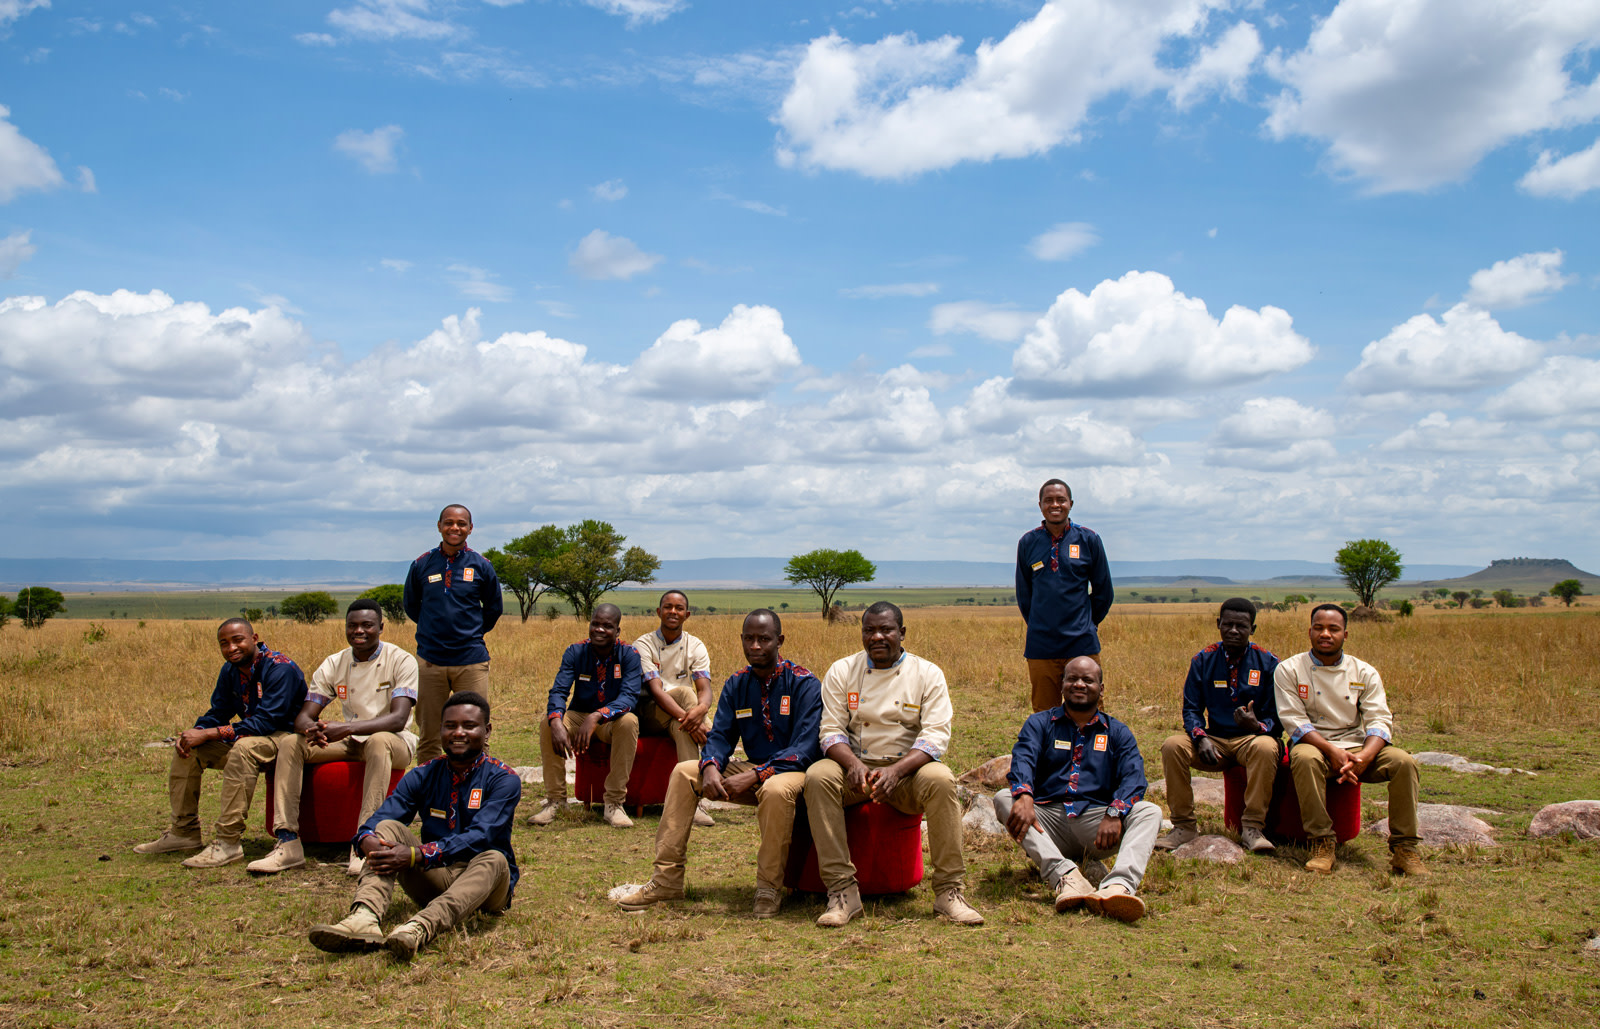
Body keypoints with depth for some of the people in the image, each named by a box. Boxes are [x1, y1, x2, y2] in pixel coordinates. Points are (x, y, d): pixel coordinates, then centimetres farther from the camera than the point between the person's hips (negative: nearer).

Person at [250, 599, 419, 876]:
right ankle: (288, 844, -22)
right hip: (350, 741, 5)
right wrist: (312, 729, -29)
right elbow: (303, 716, -2)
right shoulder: (333, 664, 4)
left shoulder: (401, 661, -11)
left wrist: (348, 727, -38)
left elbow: (398, 718, -24)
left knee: (379, 741, -40)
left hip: (393, 741, -5)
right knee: (290, 743, -16)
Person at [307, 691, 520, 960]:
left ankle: (420, 928, -58)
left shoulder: (504, 779, -7)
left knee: (494, 859, -36)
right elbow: (379, 819, -6)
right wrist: (369, 841, -32)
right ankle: (365, 917, -40)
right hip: (434, 879, 4)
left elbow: (478, 838, -22)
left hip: (482, 882, -4)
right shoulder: (423, 775, 7)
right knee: (388, 827, -14)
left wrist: (416, 855, -33)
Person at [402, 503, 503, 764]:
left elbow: (494, 608, 15)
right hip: (430, 660, 1)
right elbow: (410, 605, 18)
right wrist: (435, 628, 12)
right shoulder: (422, 564, 4)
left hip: (471, 661, 0)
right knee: (429, 737, 5)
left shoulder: (481, 566, 4)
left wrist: (472, 632, 10)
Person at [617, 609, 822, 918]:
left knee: (776, 789, -40)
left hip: (793, 771, -6)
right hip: (753, 770, 6)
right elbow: (720, 735, 3)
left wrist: (753, 776, -28)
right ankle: (666, 879, -6)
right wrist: (710, 767, -22)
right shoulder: (736, 685, 6)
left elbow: (805, 748, -20)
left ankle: (769, 889, -20)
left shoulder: (804, 684, -13)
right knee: (685, 772, -7)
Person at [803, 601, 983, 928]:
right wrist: (853, 764, -23)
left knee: (939, 778, -33)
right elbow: (831, 730, 0)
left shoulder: (928, 674, 1)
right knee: (818, 775, -31)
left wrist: (896, 770, -26)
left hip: (907, 770, -1)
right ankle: (842, 891, -28)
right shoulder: (841, 671, 6)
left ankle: (948, 891, -23)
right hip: (855, 768, 1)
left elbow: (936, 736, -8)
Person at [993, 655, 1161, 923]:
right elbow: (1022, 760, -6)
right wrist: (1024, 797, -29)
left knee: (1149, 812, -24)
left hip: (1095, 820, 0)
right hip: (1047, 816, 0)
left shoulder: (1117, 733, 18)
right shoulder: (1039, 723, 15)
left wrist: (1115, 813, -22)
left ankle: (1118, 885, -51)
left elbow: (1133, 777, 0)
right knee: (1004, 798, -26)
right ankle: (1065, 875, -44)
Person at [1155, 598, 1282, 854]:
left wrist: (1257, 726, -26)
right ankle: (1184, 826, -15)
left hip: (1252, 739, -2)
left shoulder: (1268, 663, -1)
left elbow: (1277, 718, -2)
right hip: (1215, 740, 2)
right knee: (1172, 746, -25)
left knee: (1265, 747, -37)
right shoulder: (1203, 661, 4)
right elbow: (1191, 709, 2)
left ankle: (1252, 827, -25)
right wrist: (1201, 738, -19)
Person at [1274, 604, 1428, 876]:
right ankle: (1322, 842, -29)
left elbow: (1380, 720, -2)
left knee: (1404, 762, -24)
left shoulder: (1365, 673, 7)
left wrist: (1364, 756, -23)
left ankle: (1404, 847, -15)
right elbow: (1294, 721, -8)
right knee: (1305, 758, -38)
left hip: (1357, 747, 3)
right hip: (1314, 744, -3)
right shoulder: (1289, 670, 1)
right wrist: (1331, 751, -23)